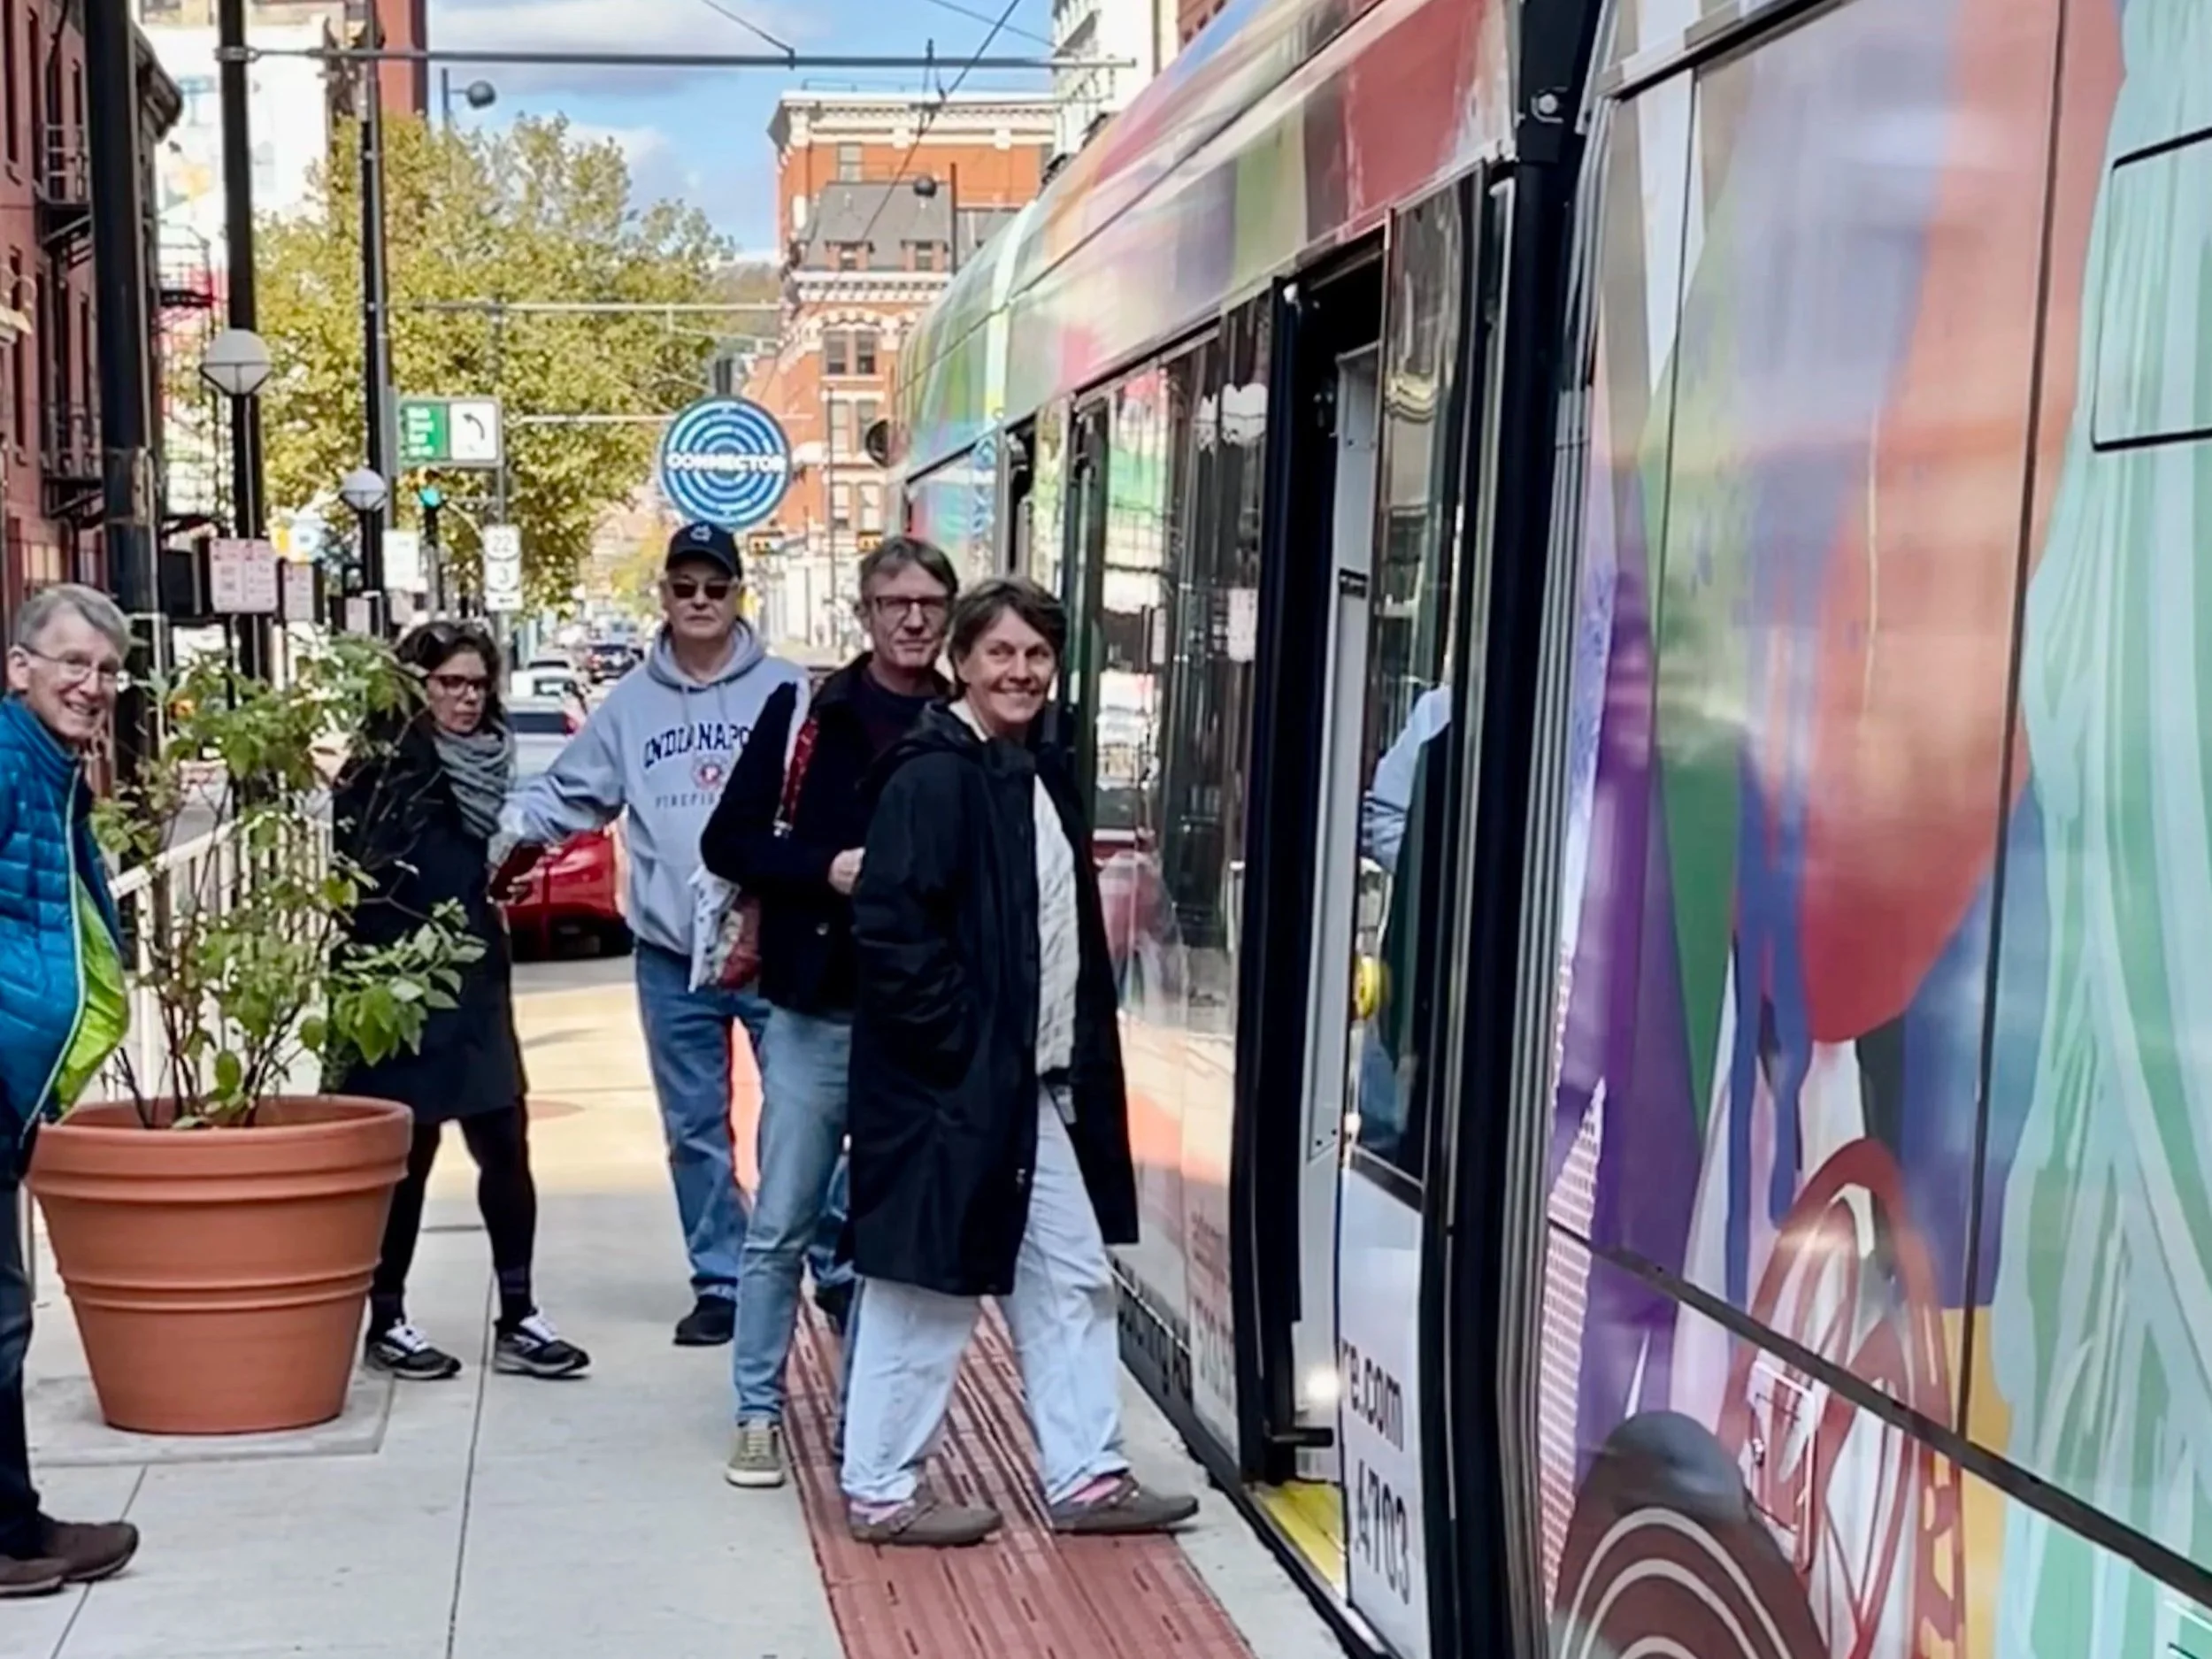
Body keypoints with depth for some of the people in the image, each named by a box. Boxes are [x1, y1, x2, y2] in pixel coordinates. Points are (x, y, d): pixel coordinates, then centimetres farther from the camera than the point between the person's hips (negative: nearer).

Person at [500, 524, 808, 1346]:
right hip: (671, 954, 3)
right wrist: (505, 822, -10)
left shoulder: (786, 690, -1)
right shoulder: (630, 702, 7)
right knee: (695, 1128, 11)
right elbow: (568, 793, 7)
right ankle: (719, 1282, 21)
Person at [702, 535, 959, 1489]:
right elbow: (727, 842, 0)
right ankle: (758, 1413, 18)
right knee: (782, 1225, 6)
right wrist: (826, 866, -14)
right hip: (815, 1013, -1)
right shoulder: (806, 715, 0)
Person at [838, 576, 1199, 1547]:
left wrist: (1079, 1061, 12)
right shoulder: (932, 775, -15)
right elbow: (888, 928, -22)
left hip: (1036, 1086, 9)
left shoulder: (1042, 774, 13)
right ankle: (880, 1491, 14)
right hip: (951, 1084, -9)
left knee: (1070, 1279, 13)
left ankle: (1086, 1477, 22)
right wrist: (963, 1044, -20)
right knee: (929, 1289, 1)